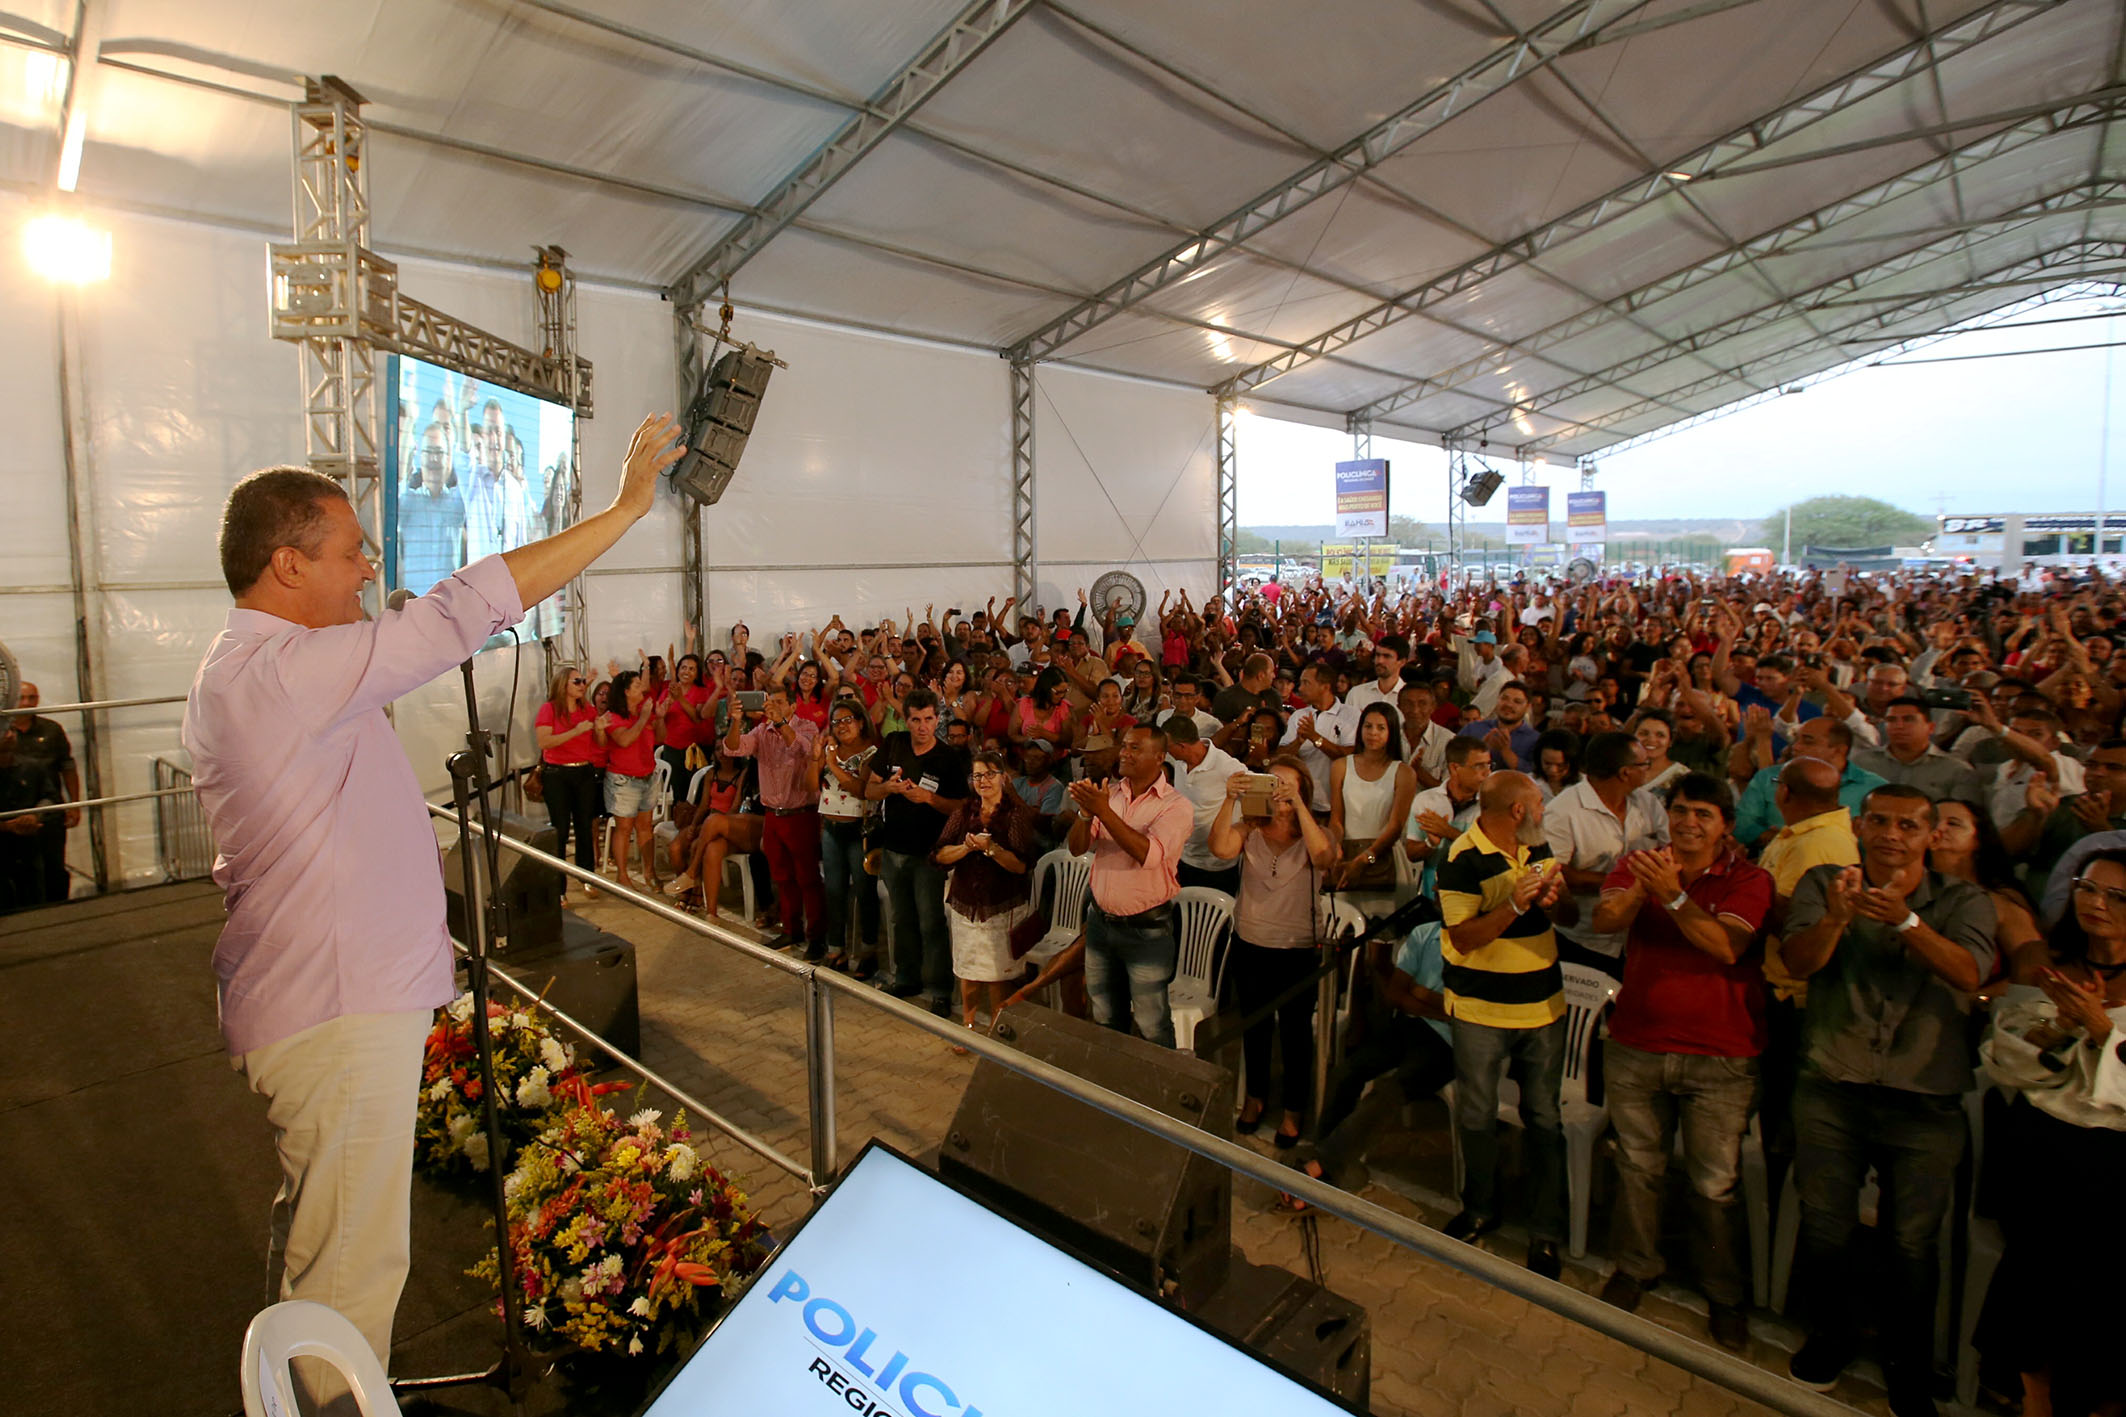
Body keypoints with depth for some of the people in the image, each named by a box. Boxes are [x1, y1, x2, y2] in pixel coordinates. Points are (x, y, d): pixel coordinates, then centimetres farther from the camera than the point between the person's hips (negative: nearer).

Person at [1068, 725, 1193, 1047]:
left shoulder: (1176, 806, -12)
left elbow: (1149, 854, -28)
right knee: (1106, 1019, 20)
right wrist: (1086, 813, -19)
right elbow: (1077, 848, 0)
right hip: (1100, 920, 5)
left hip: (1146, 929, -5)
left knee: (1152, 1027, 5)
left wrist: (1104, 812, -30)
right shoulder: (1108, 793, 4)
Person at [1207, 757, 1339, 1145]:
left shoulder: (1314, 833, -7)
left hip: (1298, 950, -2)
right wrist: (1230, 799, -33)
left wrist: (1297, 804, -35)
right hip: (1250, 945, 2)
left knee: (1296, 1032, 11)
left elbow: (1324, 857, -31)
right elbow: (1221, 849, -24)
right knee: (1254, 1026, 19)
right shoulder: (1249, 829, -4)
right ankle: (1256, 1095, 41)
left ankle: (1293, 1108, 31)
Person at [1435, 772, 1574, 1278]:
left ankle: (1545, 1231, 22)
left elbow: (1570, 914, 11)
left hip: (1544, 1004, 5)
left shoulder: (1538, 847, 6)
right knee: (1477, 1117, 9)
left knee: (1545, 1118, 9)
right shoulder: (1463, 860, -15)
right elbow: (1462, 937, -18)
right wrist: (1514, 905, -29)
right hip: (1481, 1009, -5)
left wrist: (1556, 896, -12)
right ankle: (1479, 1210, 31)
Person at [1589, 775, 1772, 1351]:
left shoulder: (1748, 881, -5)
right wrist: (1642, 887, -32)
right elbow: (1605, 920, -14)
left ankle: (1723, 1293, 28)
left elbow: (1726, 947, -21)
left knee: (1715, 1184, 6)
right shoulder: (1637, 865, 2)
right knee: (1638, 1167, 16)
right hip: (1635, 1046, 2)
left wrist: (1673, 895, -32)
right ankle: (1635, 1266, 36)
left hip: (1720, 1056, -2)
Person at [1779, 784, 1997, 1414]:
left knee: (1914, 1243, 6)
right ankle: (1830, 1335, 36)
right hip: (1831, 1091, 1)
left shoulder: (1963, 901, 3)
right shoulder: (1823, 884, 3)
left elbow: (1968, 973, -15)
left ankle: (1908, 1364, 30)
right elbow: (1798, 961, -11)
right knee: (1823, 1228, 11)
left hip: (1925, 1102, 0)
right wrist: (1837, 917, -31)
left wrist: (1905, 919, -33)